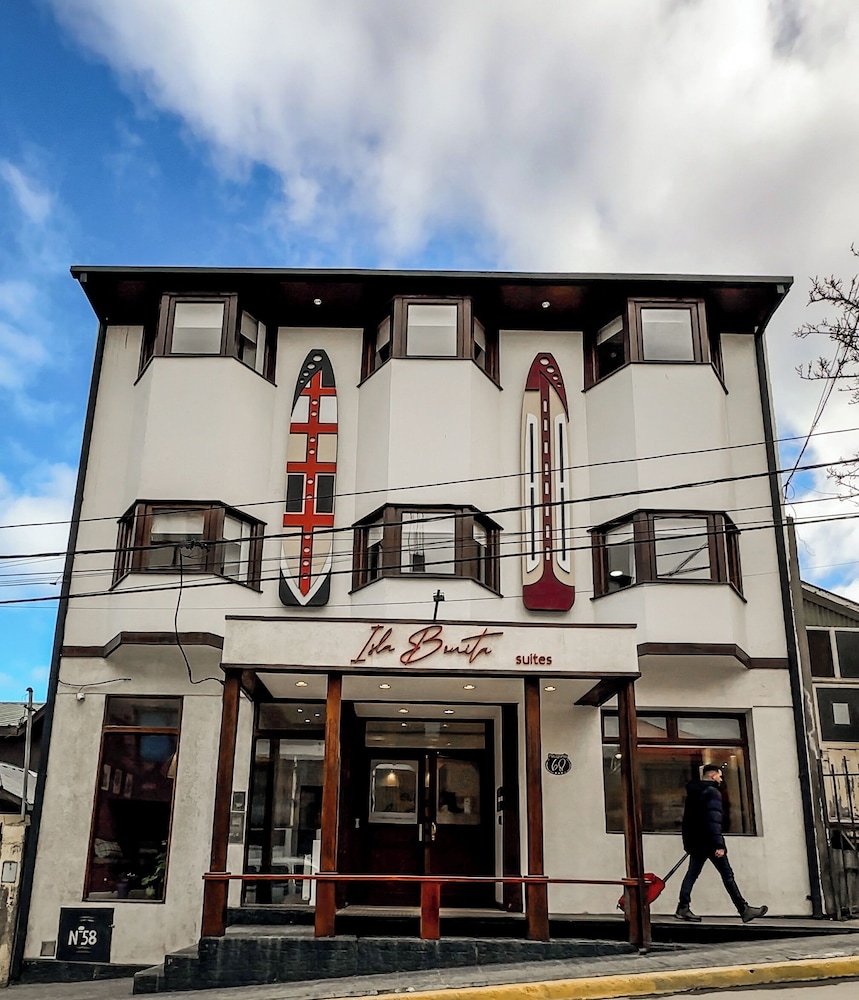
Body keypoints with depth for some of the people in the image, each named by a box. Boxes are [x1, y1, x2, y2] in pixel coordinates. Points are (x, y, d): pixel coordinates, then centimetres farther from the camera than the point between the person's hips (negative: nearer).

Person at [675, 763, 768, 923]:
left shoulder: (692, 792, 17)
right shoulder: (712, 792, -11)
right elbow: (714, 820, -21)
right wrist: (719, 845, -23)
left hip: (695, 842, 8)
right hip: (709, 842, -8)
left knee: (692, 873, 7)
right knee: (727, 875, -2)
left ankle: (683, 908, -1)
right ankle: (744, 910, 0)